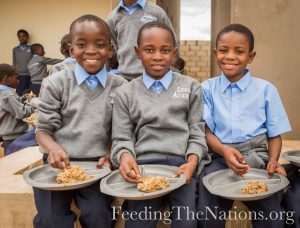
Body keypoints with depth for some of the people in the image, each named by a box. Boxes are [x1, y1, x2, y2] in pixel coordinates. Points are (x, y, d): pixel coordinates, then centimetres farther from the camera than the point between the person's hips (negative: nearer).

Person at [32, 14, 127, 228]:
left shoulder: (120, 87, 3)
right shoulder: (55, 83, 2)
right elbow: (43, 129, 2)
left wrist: (112, 155, -13)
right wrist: (54, 148, -19)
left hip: (97, 164, 0)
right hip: (60, 163, 0)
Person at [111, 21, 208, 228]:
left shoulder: (191, 87, 12)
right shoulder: (126, 93, 12)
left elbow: (197, 134, 8)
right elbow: (122, 138, 7)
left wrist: (192, 162, -11)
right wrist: (125, 156, -16)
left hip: (181, 165, 0)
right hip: (143, 166, 1)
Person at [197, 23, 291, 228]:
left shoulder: (266, 89, 8)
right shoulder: (207, 88, 8)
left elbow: (275, 134, 8)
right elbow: (207, 131, 2)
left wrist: (273, 161, -12)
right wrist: (225, 151, -19)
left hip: (258, 157, 1)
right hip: (220, 157, 0)